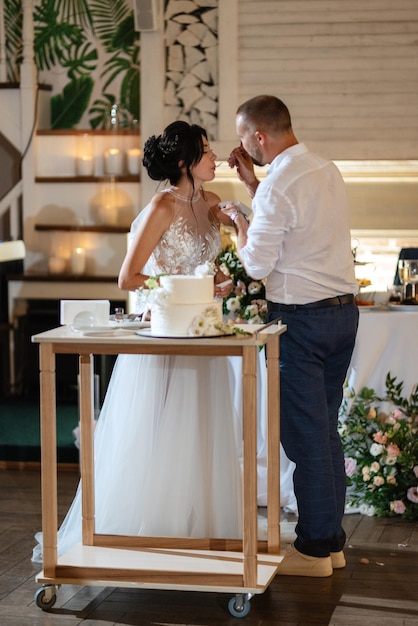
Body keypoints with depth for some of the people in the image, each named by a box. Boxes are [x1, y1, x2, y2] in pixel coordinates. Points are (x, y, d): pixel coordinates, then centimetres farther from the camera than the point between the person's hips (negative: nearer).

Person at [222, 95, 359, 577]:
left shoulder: (278, 187, -17)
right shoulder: (326, 171, 10)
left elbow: (258, 265, -14)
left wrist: (238, 223, 3)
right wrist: (250, 181, 22)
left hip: (301, 320, -9)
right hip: (343, 309, 9)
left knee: (305, 435, -1)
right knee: (327, 430, 15)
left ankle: (314, 549, 5)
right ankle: (332, 540, 22)